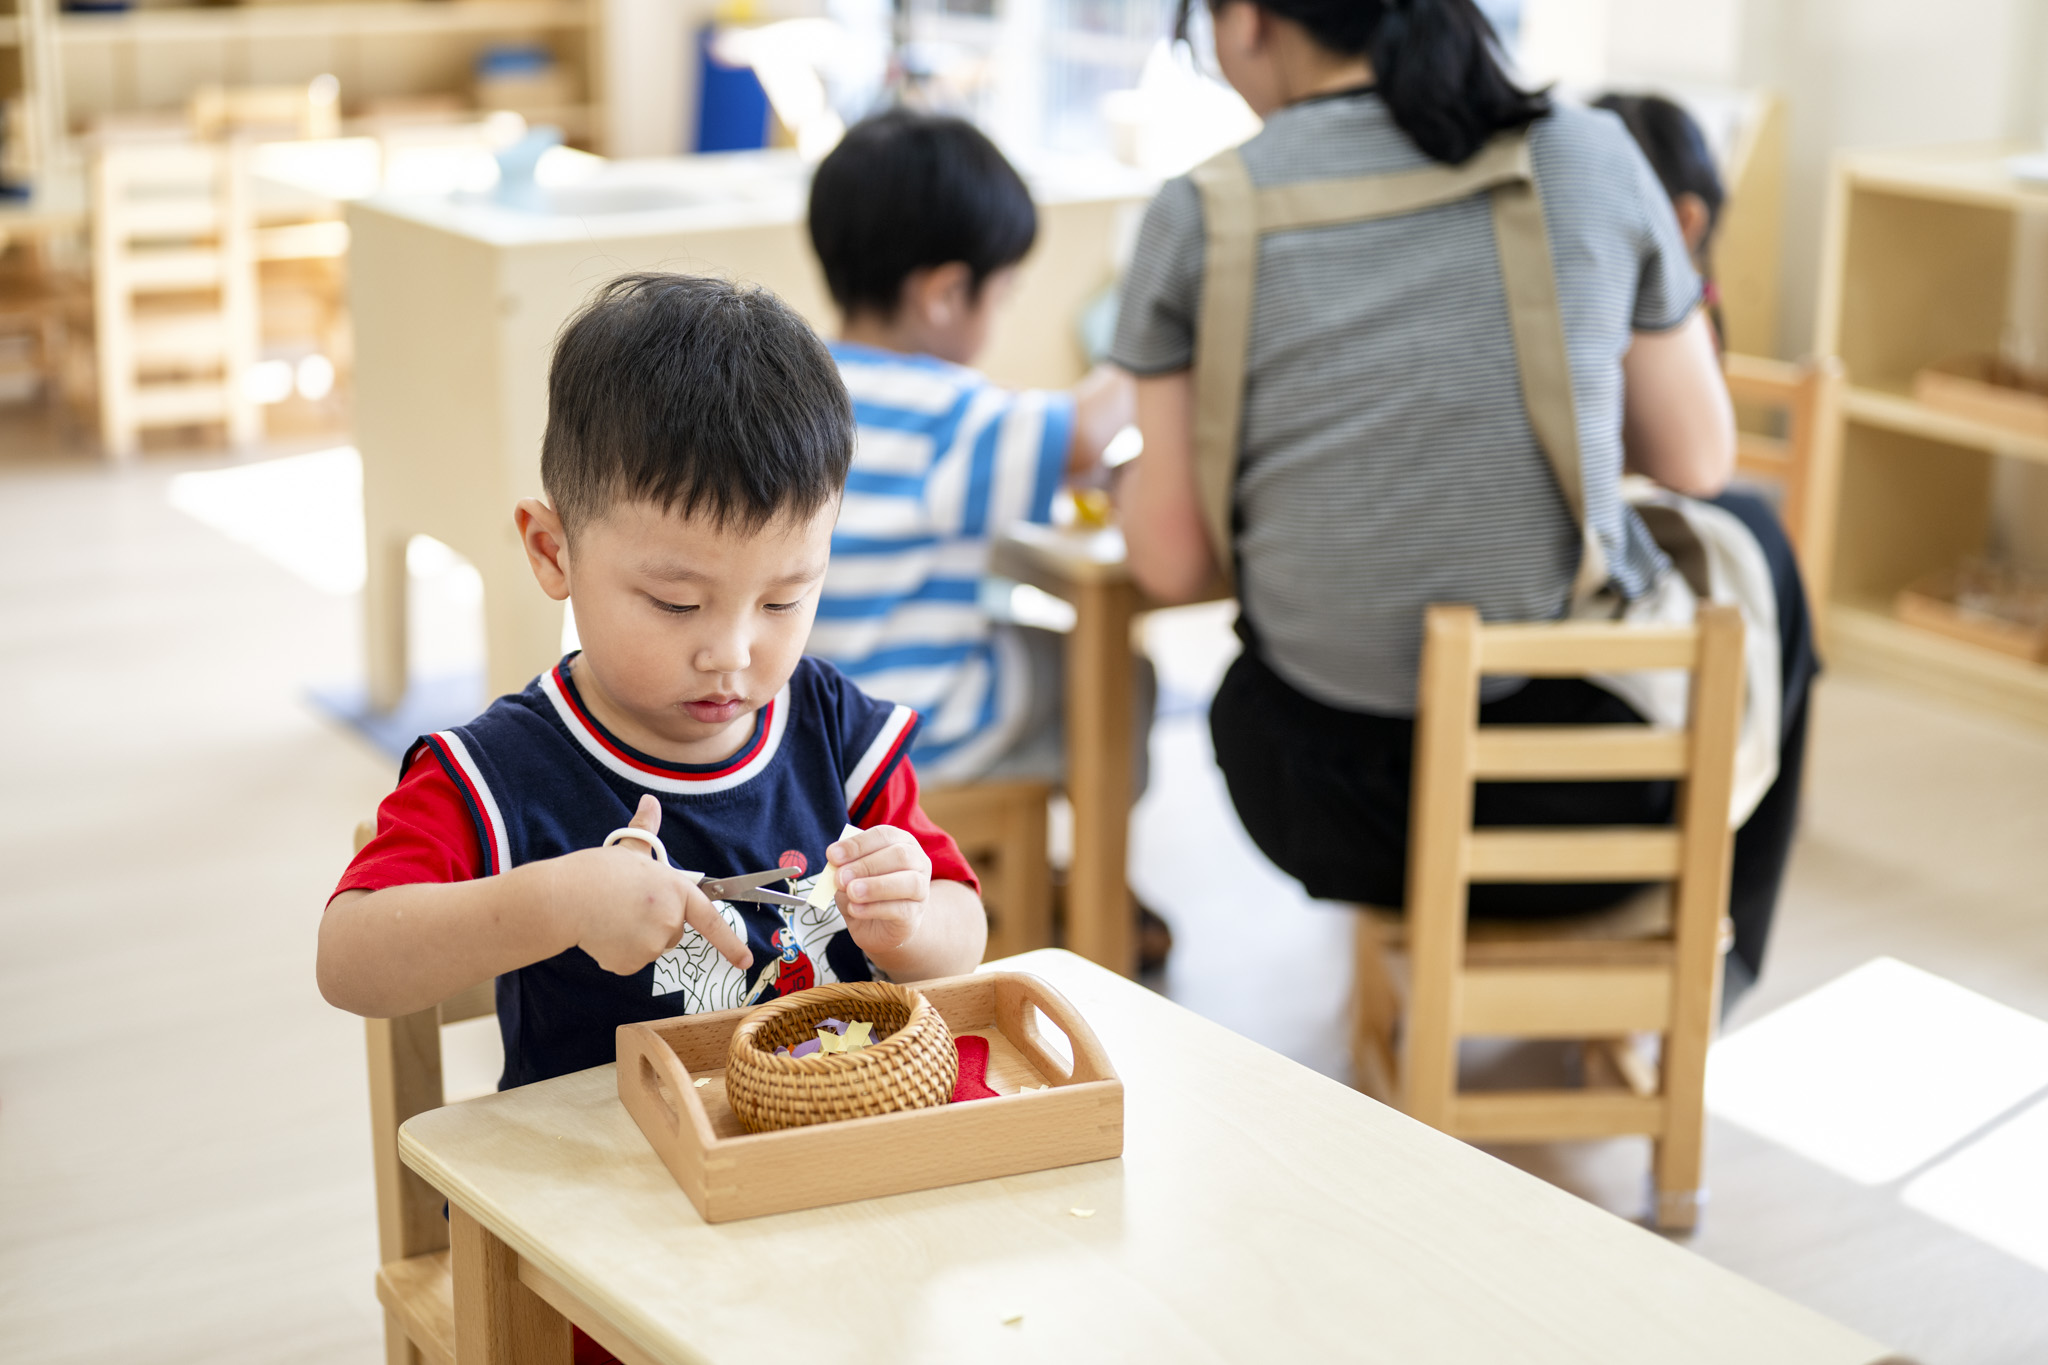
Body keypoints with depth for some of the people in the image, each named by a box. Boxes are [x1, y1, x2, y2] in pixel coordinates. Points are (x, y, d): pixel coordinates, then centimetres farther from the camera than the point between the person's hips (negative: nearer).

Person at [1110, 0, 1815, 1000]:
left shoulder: (1198, 215, -9)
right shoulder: (1589, 156, -6)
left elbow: (1171, 566, -6)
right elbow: (1696, 462, 3)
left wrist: (1126, 479, 16)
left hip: (1328, 815, 1)